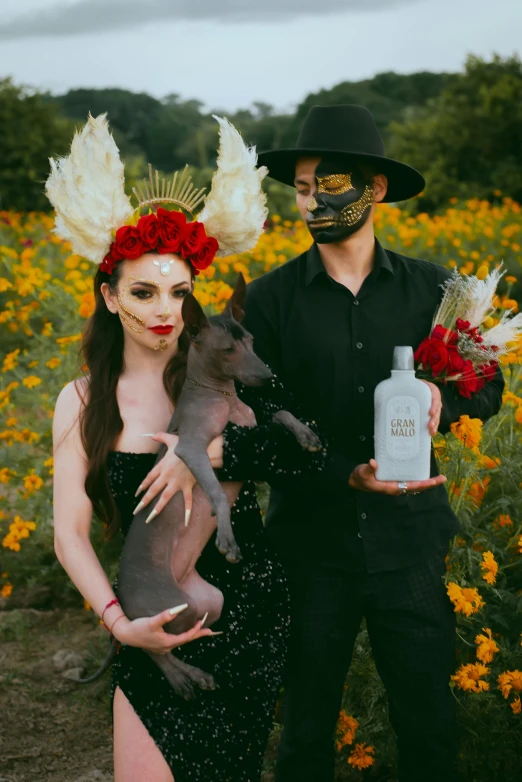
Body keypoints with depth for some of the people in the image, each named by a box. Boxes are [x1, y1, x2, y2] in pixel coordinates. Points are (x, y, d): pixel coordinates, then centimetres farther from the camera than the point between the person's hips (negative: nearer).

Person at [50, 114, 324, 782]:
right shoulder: (81, 403, -1)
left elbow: (306, 447, -15)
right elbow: (71, 533, -3)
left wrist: (215, 449, -27)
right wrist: (117, 619, -16)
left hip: (250, 607, -1)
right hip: (157, 621, 1)